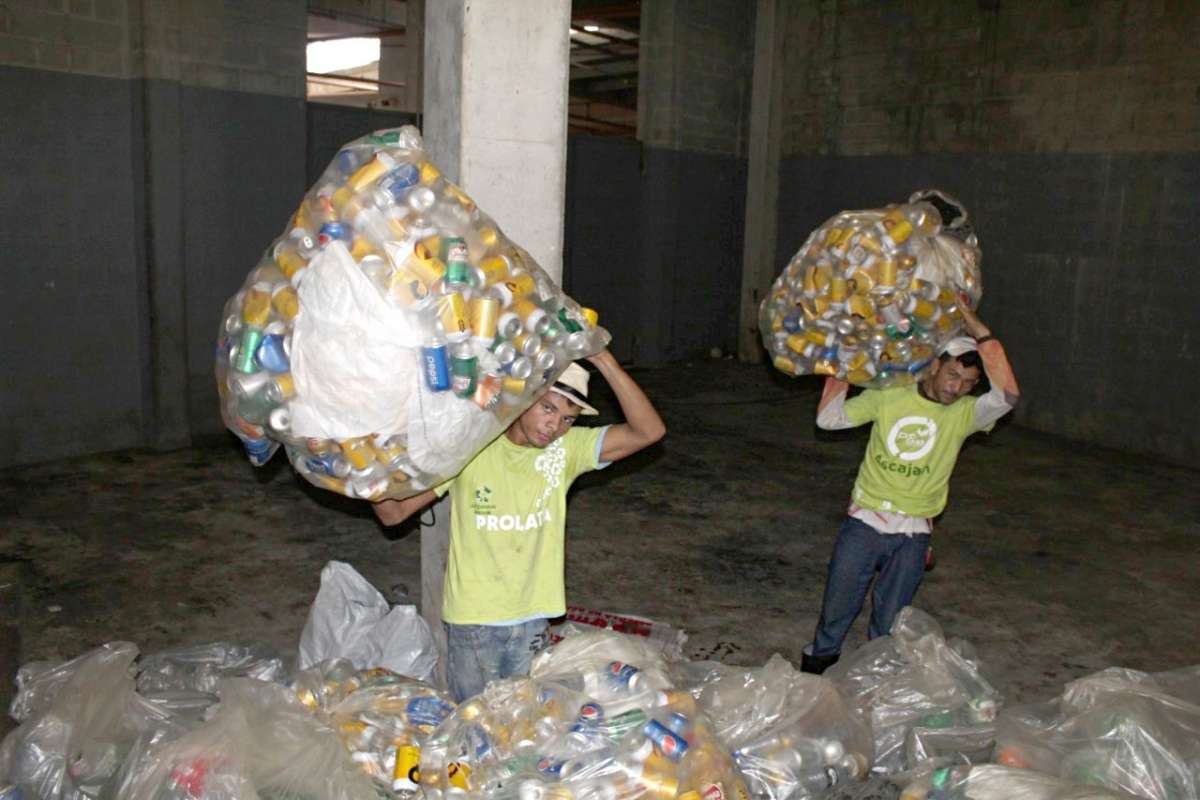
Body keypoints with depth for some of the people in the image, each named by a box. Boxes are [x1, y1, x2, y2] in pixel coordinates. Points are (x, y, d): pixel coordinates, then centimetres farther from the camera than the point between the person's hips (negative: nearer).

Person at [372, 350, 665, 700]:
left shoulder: (568, 448, -7)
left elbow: (649, 430, -19)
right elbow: (394, 512, -7)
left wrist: (603, 360, -28)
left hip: (533, 620, 2)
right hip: (472, 621, -2)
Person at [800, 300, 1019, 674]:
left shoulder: (964, 413, -4)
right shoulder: (889, 396, -2)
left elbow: (1007, 394, -24)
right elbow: (828, 418, 1)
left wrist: (977, 328, -23)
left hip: (912, 534, 0)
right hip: (864, 521, 0)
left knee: (888, 621, 11)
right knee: (837, 604, 12)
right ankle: (819, 657, 38)